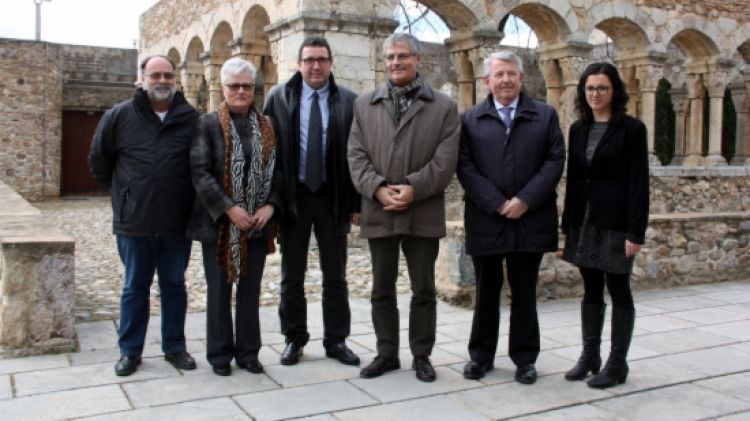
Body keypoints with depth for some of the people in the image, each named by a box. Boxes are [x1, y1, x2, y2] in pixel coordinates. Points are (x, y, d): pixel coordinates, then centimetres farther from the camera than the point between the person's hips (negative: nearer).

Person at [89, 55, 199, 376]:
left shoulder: (192, 119, -1)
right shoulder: (119, 116, -1)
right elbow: (99, 159, 10)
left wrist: (191, 197, 7)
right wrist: (122, 190, 9)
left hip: (178, 223, 1)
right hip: (134, 222, 0)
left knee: (174, 286, 12)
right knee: (135, 287, 11)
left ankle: (174, 347, 26)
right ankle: (130, 350, 23)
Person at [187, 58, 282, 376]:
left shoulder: (267, 126, 8)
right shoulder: (208, 124, -2)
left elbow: (278, 171, 8)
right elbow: (200, 172, -10)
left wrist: (270, 205, -8)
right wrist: (229, 210, -18)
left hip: (257, 224, 3)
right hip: (220, 223, -3)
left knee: (250, 290, 10)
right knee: (220, 290, 7)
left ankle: (248, 352, 22)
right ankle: (220, 354, 19)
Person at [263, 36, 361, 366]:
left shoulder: (348, 101, -1)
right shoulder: (279, 97, 1)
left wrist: (356, 202, -3)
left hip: (332, 197, 0)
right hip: (293, 196, 0)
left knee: (335, 274, 8)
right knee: (292, 274, 10)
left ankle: (336, 340, 21)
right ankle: (294, 339, 24)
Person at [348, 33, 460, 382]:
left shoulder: (444, 107, 3)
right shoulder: (364, 105, 10)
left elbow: (445, 160, -6)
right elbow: (356, 156, 1)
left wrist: (413, 189, -17)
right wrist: (378, 188, -15)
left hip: (423, 214, -2)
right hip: (379, 212, 2)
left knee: (423, 290, 7)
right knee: (382, 290, 11)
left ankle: (421, 356, 22)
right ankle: (386, 354, 24)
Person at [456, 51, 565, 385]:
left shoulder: (545, 115, 7)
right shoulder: (470, 119, 6)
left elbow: (555, 161, -1)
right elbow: (465, 167, -3)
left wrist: (524, 200, -12)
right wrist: (497, 203, -13)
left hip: (530, 220, 0)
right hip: (486, 220, 0)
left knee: (524, 293, 9)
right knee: (486, 291, 10)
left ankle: (525, 357, 20)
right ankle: (481, 355, 23)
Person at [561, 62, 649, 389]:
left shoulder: (631, 128, -6)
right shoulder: (578, 129, 10)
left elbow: (638, 183, -10)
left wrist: (635, 231, -15)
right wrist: (567, 223, 9)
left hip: (616, 220, -5)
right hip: (584, 220, 5)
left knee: (618, 289, 3)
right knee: (591, 289, 12)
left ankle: (617, 363, 13)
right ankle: (589, 356, 22)